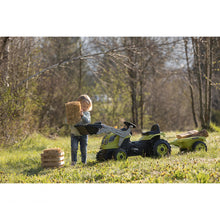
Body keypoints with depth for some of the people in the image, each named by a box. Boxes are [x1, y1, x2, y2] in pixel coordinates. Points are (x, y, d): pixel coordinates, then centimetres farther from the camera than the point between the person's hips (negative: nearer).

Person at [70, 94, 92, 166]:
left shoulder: (87, 113, -1)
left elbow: (88, 121, -19)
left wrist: (82, 115, -31)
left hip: (83, 134, 0)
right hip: (74, 134, 0)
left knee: (84, 149, 4)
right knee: (74, 148, -11)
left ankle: (84, 161, 16)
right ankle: (73, 161, -2)